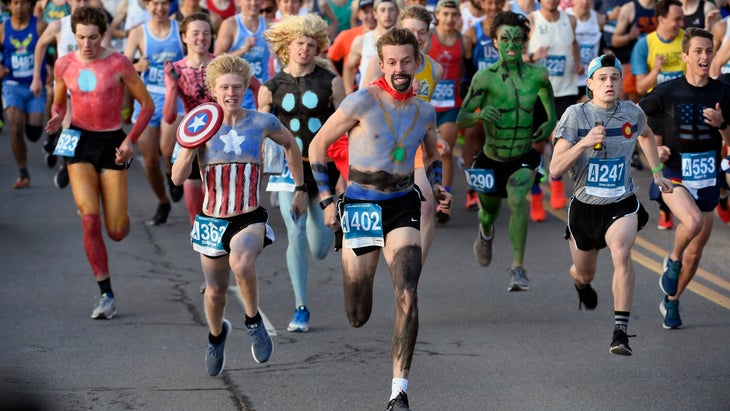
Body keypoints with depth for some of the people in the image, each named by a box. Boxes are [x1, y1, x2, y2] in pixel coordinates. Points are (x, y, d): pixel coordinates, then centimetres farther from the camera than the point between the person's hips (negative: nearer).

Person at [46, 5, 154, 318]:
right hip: (79, 143, 2)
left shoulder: (119, 64, -8)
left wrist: (131, 140, -12)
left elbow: (147, 104, -1)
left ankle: (120, 218, 41)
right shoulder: (64, 65, 1)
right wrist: (56, 118, -6)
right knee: (89, 219, -16)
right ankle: (106, 296, -8)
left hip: (112, 143, -1)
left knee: (117, 232, -1)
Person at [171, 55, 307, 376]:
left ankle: (253, 321, -7)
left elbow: (290, 145, 16)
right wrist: (191, 146, -27)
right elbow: (177, 177, -10)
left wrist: (300, 189, 18)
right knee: (215, 291, 14)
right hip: (212, 221, 2)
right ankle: (216, 334, 49)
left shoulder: (262, 123, -5)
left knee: (241, 264, -35)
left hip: (250, 218, -2)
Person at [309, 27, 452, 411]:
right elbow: (318, 145, -2)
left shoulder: (424, 111, 4)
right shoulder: (361, 102, -10)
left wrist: (437, 185, 8)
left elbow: (432, 154, 26)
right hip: (360, 205, -2)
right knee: (357, 319, 7)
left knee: (408, 298, -19)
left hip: (403, 207, 2)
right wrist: (326, 200, -5)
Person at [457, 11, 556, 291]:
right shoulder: (485, 78, -16)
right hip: (490, 160, 0)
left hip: (524, 159, 0)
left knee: (517, 199, -29)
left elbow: (549, 99, 13)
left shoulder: (537, 75, -10)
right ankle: (485, 234, 60)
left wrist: (549, 124, -6)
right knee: (489, 212, 20)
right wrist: (479, 115, -39)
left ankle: (518, 268, -22)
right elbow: (460, 121, -17)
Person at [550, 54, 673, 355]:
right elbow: (555, 169, -21)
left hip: (622, 205, 0)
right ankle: (581, 285, 59)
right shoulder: (575, 115, -13)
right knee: (584, 275, 18)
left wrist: (656, 173, 19)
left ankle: (621, 331, -28)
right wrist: (584, 142, -34)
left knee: (621, 254, -30)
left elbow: (646, 136, 22)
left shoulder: (633, 113, -5)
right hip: (584, 207, 0)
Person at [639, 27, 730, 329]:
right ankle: (672, 261, -2)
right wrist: (653, 149, -3)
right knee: (693, 222, -32)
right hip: (673, 174, -3)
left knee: (695, 253, 9)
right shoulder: (667, 92, -6)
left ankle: (671, 302, 33)